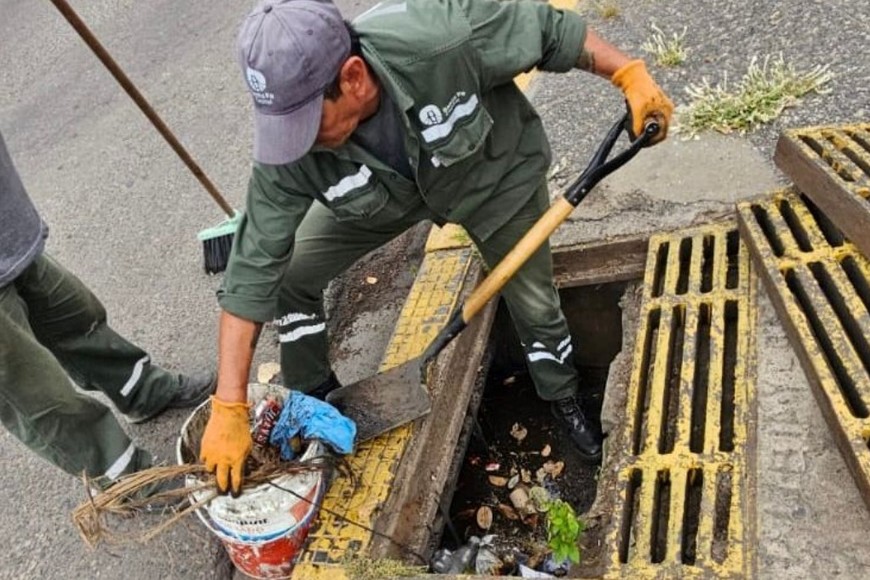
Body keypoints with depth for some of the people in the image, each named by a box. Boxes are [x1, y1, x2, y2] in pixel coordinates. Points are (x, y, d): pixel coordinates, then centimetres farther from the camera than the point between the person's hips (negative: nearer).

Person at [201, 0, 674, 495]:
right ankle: (312, 402, 21)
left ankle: (565, 402, 40)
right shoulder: (288, 153, -33)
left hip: (493, 171, -1)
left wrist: (629, 74, -23)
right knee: (291, 274, -6)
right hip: (384, 192, 2)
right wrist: (229, 408, -27)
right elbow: (254, 268, -28)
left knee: (535, 302, 8)